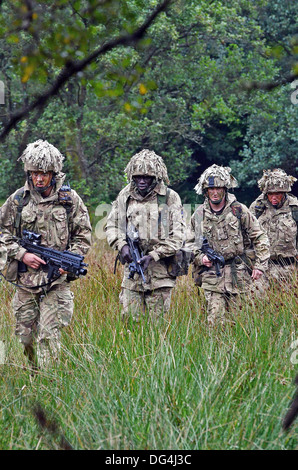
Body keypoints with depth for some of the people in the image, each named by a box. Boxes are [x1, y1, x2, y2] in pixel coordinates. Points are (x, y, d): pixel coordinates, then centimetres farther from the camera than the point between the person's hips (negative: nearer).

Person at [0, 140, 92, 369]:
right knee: (26, 335, 8)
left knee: (49, 335, -9)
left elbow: (83, 236, 6)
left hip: (57, 280, -2)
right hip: (25, 280, 2)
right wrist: (22, 254, -8)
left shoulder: (70, 199, 1)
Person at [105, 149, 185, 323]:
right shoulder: (125, 196, 8)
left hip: (160, 270, -2)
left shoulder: (170, 198, -2)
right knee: (130, 319, 0)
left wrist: (153, 256, -12)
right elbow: (112, 226, 16)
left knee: (157, 321, 2)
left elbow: (178, 236, -4)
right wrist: (122, 245, -4)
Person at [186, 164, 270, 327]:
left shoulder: (239, 211, 1)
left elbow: (260, 239, 5)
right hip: (212, 277, 1)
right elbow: (190, 244, 16)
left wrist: (260, 265, -3)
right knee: (215, 321, -8)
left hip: (238, 276, -1)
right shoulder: (199, 215, 7)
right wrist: (200, 258, -4)